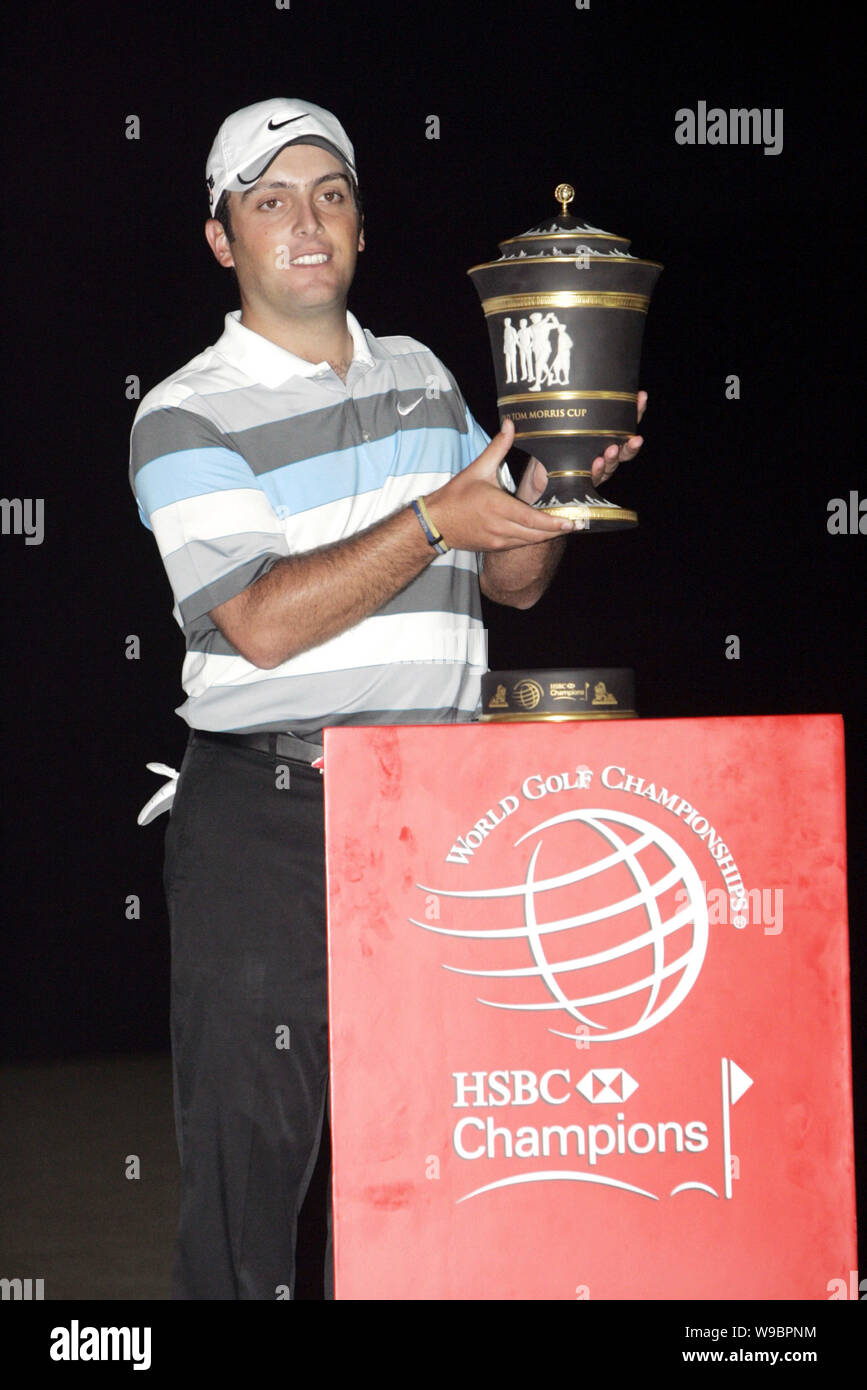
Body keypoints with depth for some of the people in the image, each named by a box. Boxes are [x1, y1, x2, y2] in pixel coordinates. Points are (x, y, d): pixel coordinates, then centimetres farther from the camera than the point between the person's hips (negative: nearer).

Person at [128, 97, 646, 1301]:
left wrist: (551, 485, -5)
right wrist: (438, 520, -20)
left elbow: (512, 580, 15)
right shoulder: (186, 416, -3)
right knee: (253, 1135, -1)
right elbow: (263, 623, -16)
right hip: (267, 816, -4)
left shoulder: (425, 377, 14)